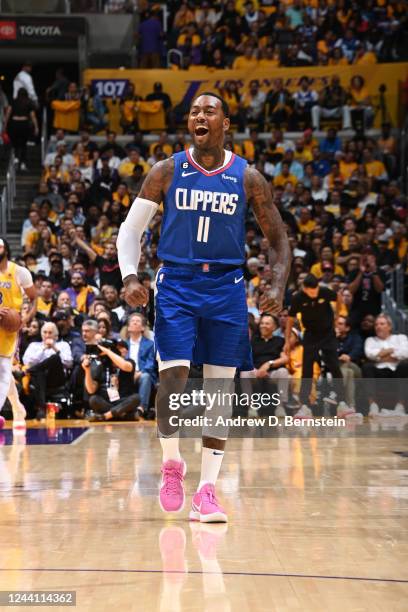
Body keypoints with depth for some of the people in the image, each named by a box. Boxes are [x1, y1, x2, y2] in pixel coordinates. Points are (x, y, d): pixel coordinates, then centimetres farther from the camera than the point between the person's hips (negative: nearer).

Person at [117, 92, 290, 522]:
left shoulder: (248, 178, 2)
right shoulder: (167, 172, 2)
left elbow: (277, 238, 7)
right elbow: (131, 227, 5)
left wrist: (278, 285, -9)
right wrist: (129, 277, -11)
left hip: (226, 288, 1)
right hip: (176, 284, -1)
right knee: (172, 379, -12)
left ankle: (207, 493, 6)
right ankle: (171, 464, 13)